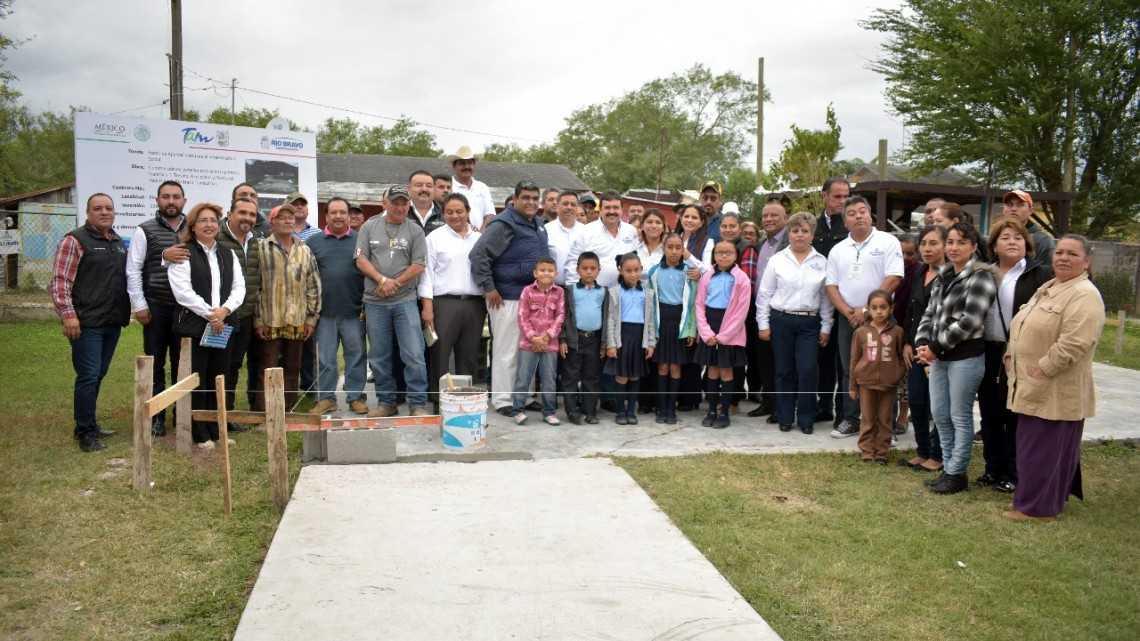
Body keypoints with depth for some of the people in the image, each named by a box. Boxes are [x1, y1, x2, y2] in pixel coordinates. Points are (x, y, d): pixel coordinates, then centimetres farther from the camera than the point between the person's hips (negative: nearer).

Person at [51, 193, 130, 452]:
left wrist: (126, 312, 14)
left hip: (113, 323, 7)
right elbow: (60, 281, -12)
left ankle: (90, 424, 24)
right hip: (87, 323, -7)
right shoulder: (74, 241, -7)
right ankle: (85, 432, 4)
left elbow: (125, 278, 24)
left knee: (98, 375, 13)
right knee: (88, 376, -5)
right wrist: (68, 314, -20)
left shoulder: (119, 243, 15)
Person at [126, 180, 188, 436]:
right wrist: (140, 306, -4)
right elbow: (133, 270, 0)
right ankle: (156, 417, 14)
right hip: (156, 307, -1)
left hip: (185, 307, 1)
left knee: (182, 363, 8)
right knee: (155, 364, 5)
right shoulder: (145, 230, 2)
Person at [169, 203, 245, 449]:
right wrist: (209, 313, -14)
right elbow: (183, 291, -11)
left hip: (224, 325, 5)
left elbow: (239, 287, 8)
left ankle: (217, 430, 18)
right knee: (197, 381, 0)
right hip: (194, 325, -5)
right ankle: (200, 435, 7)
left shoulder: (228, 254, 15)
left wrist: (225, 309, -9)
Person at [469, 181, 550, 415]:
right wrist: (489, 288, -18)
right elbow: (478, 254, -19)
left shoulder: (538, 226, 13)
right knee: (507, 351, -2)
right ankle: (502, 400, 7)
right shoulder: (504, 224, -13)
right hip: (508, 298, -8)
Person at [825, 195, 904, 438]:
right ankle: (850, 420, 21)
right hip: (848, 319, 5)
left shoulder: (887, 242, -2)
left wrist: (867, 309, -14)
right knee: (849, 371, 11)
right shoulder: (838, 250, 11)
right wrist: (848, 312, -7)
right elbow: (831, 286, 7)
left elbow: (893, 279, -11)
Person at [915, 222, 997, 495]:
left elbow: (969, 321, -18)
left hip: (965, 357, -8)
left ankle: (956, 473, 13)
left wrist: (936, 347, -15)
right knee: (939, 414, 13)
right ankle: (948, 467, 26)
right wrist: (922, 343, -4)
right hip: (939, 357, 8)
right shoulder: (942, 277, 14)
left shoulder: (980, 277, -10)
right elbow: (929, 314, 14)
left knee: (960, 416, 2)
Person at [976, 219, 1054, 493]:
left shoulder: (1041, 274, -2)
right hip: (988, 353, 5)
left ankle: (1012, 474, 15)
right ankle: (993, 469, 24)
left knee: (1015, 416, 4)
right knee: (990, 415, 11)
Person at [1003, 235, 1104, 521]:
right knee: (1032, 446, 15)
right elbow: (1021, 327, 23)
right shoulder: (1046, 289, 16)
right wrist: (1011, 356, 10)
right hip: (1031, 386, 9)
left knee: (1045, 448, 0)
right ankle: (1033, 500, 28)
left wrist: (1042, 371, -21)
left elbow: (1074, 343, -25)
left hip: (1056, 391, -9)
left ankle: (1038, 508, 11)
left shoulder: (1085, 296, -15)